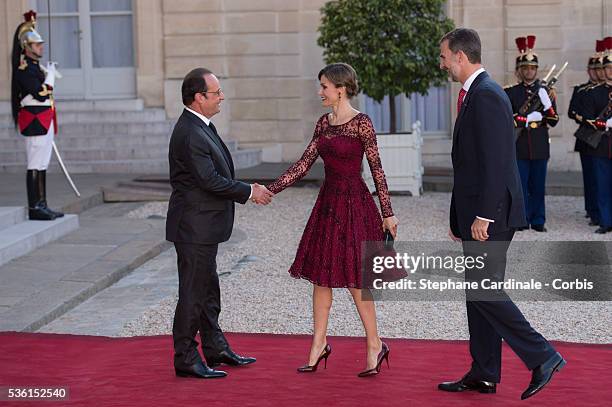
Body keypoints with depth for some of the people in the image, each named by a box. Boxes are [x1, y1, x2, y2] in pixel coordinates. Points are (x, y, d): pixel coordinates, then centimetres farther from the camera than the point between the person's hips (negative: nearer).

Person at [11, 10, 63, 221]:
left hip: (44, 122, 10)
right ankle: (34, 208, -4)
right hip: (34, 122, -10)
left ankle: (42, 205, 15)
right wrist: (50, 75, -9)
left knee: (42, 165, 11)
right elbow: (40, 93, -22)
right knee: (35, 166, -7)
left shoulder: (36, 67, 17)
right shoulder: (23, 69, -13)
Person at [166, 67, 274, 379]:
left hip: (203, 225, 11)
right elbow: (210, 180, -24)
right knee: (193, 292, -2)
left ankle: (215, 348, 31)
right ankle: (186, 359, 8)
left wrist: (246, 189, 7)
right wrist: (249, 192, -14)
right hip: (194, 226, -11)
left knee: (208, 289, 19)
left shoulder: (200, 126, 11)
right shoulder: (190, 134, -22)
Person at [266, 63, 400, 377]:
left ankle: (375, 345, 11)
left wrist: (388, 213, -10)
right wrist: (270, 190, 2)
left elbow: (376, 169, -10)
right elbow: (304, 164, 9)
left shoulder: (361, 123, -11)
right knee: (320, 274, 8)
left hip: (354, 204, -7)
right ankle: (319, 343, 18)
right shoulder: (324, 123, 8)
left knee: (353, 278, -3)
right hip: (328, 203, 7)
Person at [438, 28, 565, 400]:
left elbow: (494, 161, -22)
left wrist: (483, 215, -22)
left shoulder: (486, 96, -16)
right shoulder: (474, 94, 16)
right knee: (478, 291, 12)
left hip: (490, 214, -10)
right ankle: (484, 375, 18)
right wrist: (460, 215, 21)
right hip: (478, 213, 10)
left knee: (484, 290, -8)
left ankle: (542, 357, -2)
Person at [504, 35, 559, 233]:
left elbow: (554, 121, 5)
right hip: (519, 146, -2)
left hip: (540, 146, 2)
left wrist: (549, 104, -14)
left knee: (538, 186, 5)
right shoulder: (510, 92, 5)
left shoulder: (546, 91, 10)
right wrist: (527, 119, -13)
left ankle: (538, 221, 11)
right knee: (520, 185, -1)